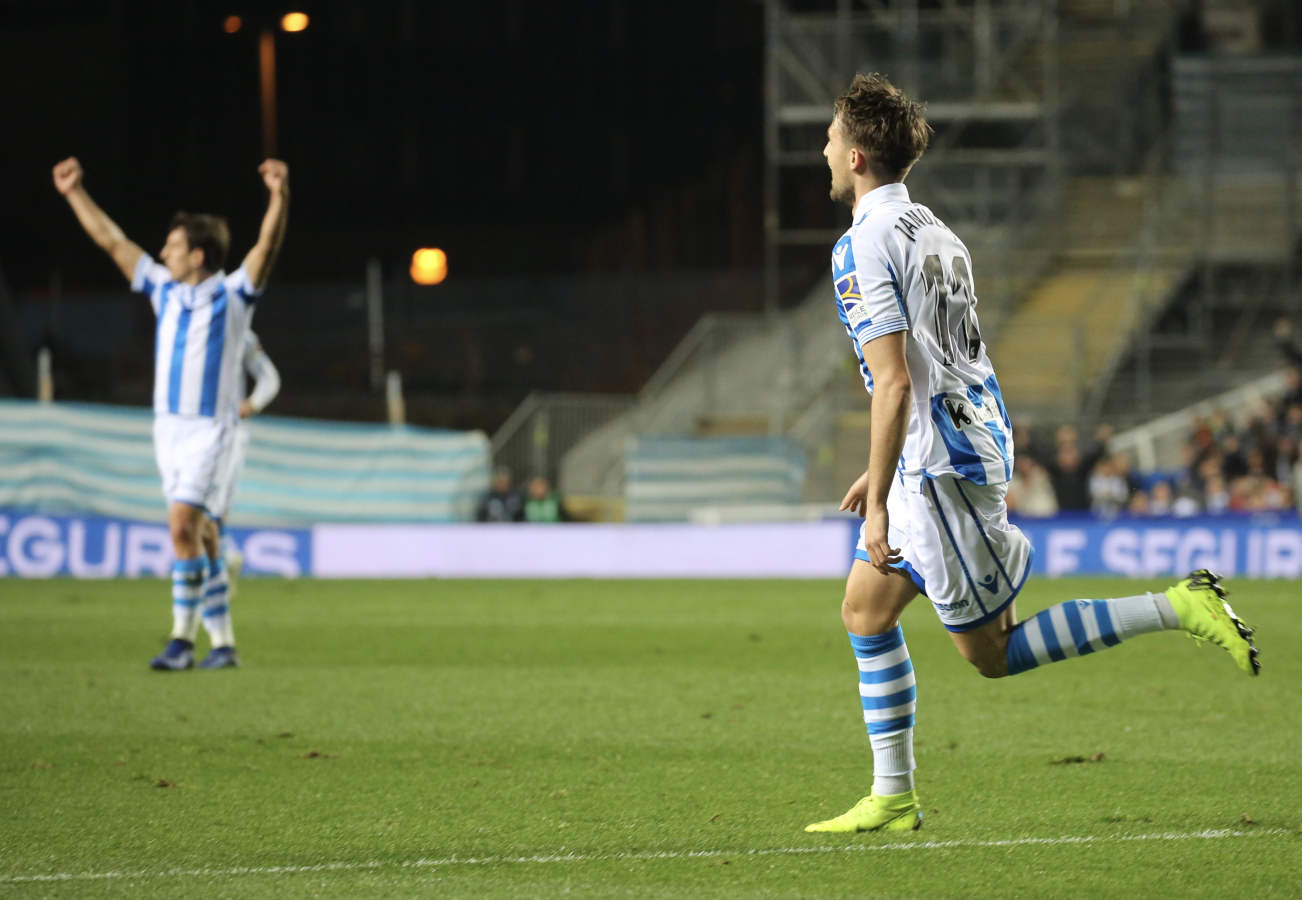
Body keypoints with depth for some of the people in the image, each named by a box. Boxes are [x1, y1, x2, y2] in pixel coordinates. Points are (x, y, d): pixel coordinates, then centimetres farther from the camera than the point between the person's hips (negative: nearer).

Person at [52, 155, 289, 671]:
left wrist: (279, 197, -36)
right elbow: (111, 240, 12)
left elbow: (268, 246, -21)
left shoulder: (233, 294, -6)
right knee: (195, 535, 8)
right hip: (167, 426, 6)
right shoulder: (163, 288, 8)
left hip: (209, 429, -6)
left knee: (183, 527, -17)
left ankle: (182, 640, -16)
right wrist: (75, 193, 11)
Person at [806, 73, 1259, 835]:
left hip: (943, 470, -10)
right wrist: (884, 471, 28)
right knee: (866, 610, 12)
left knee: (994, 654, -2)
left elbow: (895, 384, -22)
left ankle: (1179, 607, -8)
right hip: (972, 440, 10)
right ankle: (893, 798, 12)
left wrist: (879, 504, -19)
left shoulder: (865, 246, -16)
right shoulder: (931, 229, 13)